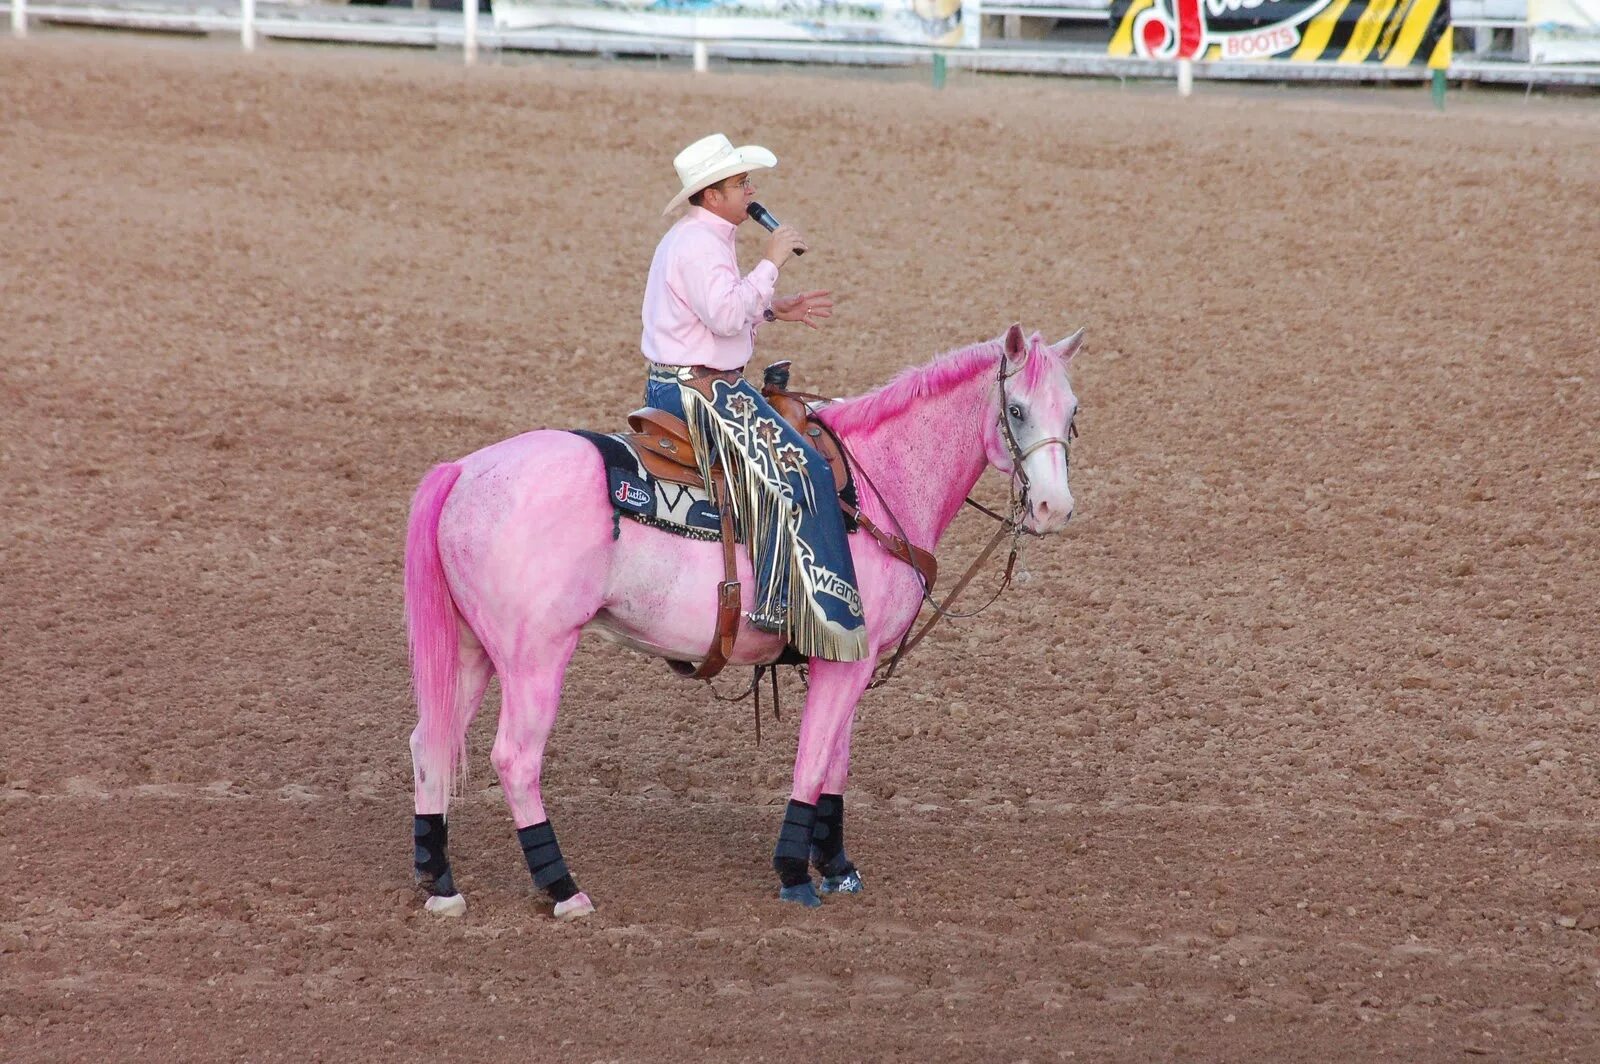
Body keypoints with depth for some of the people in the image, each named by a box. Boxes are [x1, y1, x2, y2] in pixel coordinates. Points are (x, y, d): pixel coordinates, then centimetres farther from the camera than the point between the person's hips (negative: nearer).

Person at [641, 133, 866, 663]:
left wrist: (775, 309, 14)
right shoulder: (701, 246, -18)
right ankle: (780, 602, -22)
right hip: (701, 390, -11)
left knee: (788, 458, 25)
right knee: (801, 469, -18)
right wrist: (770, 263, -21)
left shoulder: (690, 239, 17)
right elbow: (726, 316, -29)